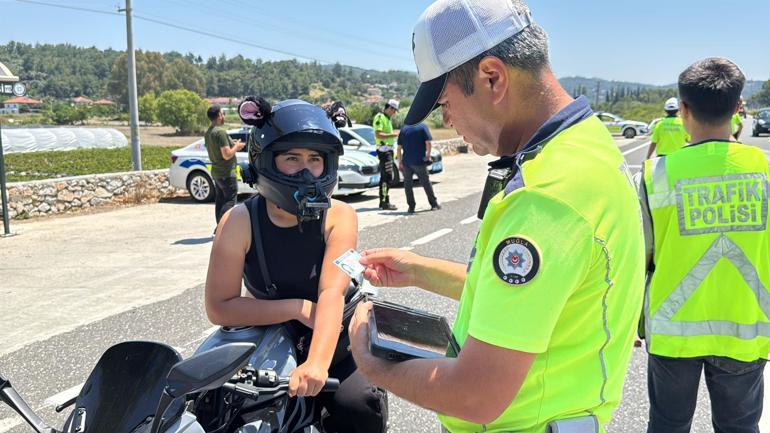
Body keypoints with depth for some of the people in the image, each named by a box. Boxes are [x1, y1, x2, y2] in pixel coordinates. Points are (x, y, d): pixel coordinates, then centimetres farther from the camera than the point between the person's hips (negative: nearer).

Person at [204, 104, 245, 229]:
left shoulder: (208, 132, 10)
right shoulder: (220, 132, -20)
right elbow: (227, 154, -24)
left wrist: (232, 144, 16)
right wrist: (236, 147, -7)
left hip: (216, 172, 9)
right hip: (226, 173, -9)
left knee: (220, 200, 14)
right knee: (230, 200, -5)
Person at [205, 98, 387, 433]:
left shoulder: (339, 217, -13)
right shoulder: (239, 223, -11)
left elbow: (332, 294, -26)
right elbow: (218, 307, -15)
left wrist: (317, 363, -43)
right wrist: (298, 308, -23)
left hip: (331, 344, -1)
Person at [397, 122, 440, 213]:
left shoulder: (403, 129, 7)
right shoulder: (422, 127, 1)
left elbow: (399, 148, 4)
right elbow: (428, 142, -9)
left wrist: (400, 162, 8)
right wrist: (428, 155, 3)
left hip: (406, 161, 1)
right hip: (419, 161, -1)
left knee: (408, 184, 9)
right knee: (426, 182, 10)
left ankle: (411, 207, 7)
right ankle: (434, 204, 16)